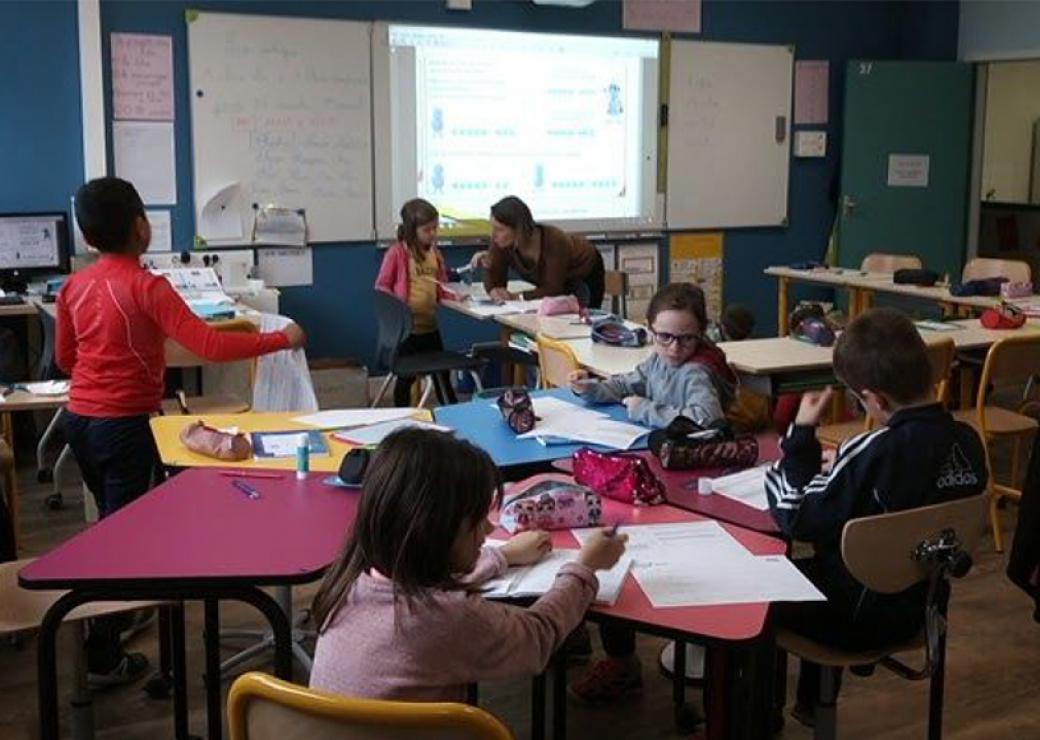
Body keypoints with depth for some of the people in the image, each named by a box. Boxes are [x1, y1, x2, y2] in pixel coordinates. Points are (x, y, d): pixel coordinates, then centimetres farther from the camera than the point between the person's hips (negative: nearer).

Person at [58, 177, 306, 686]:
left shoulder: (74, 287, 3)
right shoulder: (146, 287, -17)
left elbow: (64, 358, 15)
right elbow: (210, 345, -25)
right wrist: (281, 339, -18)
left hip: (79, 419, 7)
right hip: (125, 425, -7)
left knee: (111, 521, 23)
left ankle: (118, 612, 40)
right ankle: (104, 658, 4)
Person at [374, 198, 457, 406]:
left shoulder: (434, 251, 7)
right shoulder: (397, 252, -11)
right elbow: (382, 286, -9)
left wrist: (452, 295, -7)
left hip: (430, 324, 6)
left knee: (442, 373, 16)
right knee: (406, 376, 6)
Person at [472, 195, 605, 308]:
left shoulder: (553, 240, -41)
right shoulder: (501, 242, -27)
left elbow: (553, 288, -38)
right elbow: (496, 281, -20)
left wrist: (517, 296, -46)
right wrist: (487, 266, -41)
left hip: (585, 273, -4)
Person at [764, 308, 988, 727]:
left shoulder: (871, 454, -31)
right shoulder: (968, 442, -9)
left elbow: (796, 518, -21)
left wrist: (801, 433, -14)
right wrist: (845, 471, 6)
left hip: (858, 620, -7)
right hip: (917, 609, 7)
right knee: (813, 565, 30)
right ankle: (812, 702, 41)